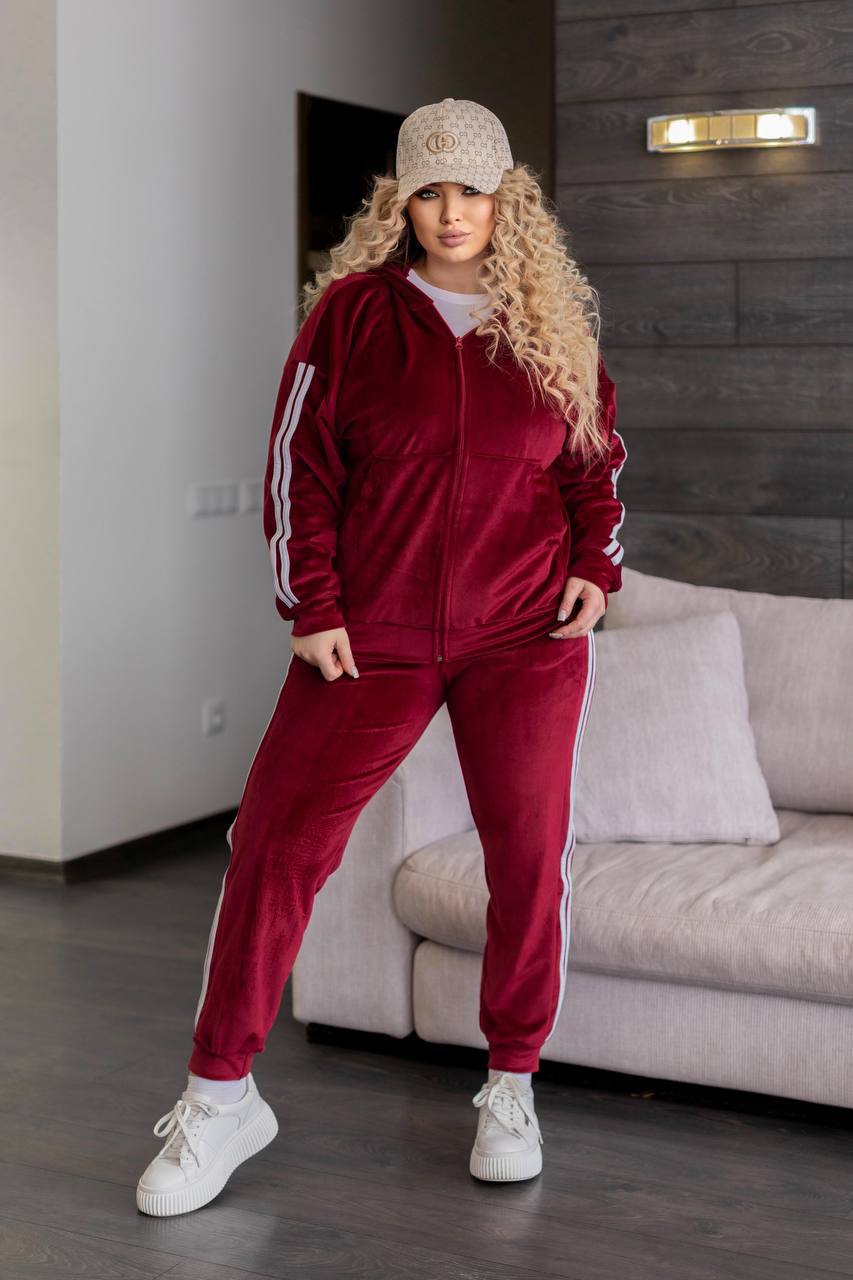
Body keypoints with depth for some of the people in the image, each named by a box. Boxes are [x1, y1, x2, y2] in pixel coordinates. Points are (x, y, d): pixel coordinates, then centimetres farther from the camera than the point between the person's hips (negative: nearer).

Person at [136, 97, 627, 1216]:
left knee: (530, 856, 3)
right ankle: (221, 1095, 9)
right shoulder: (354, 312, 1)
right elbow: (299, 462, 2)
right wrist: (310, 607, -4)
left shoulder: (555, 324, 7)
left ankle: (512, 1085, 22)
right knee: (277, 841, -5)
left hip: (525, 635, 1)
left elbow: (597, 457, 18)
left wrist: (596, 566, 3)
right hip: (371, 639, -1)